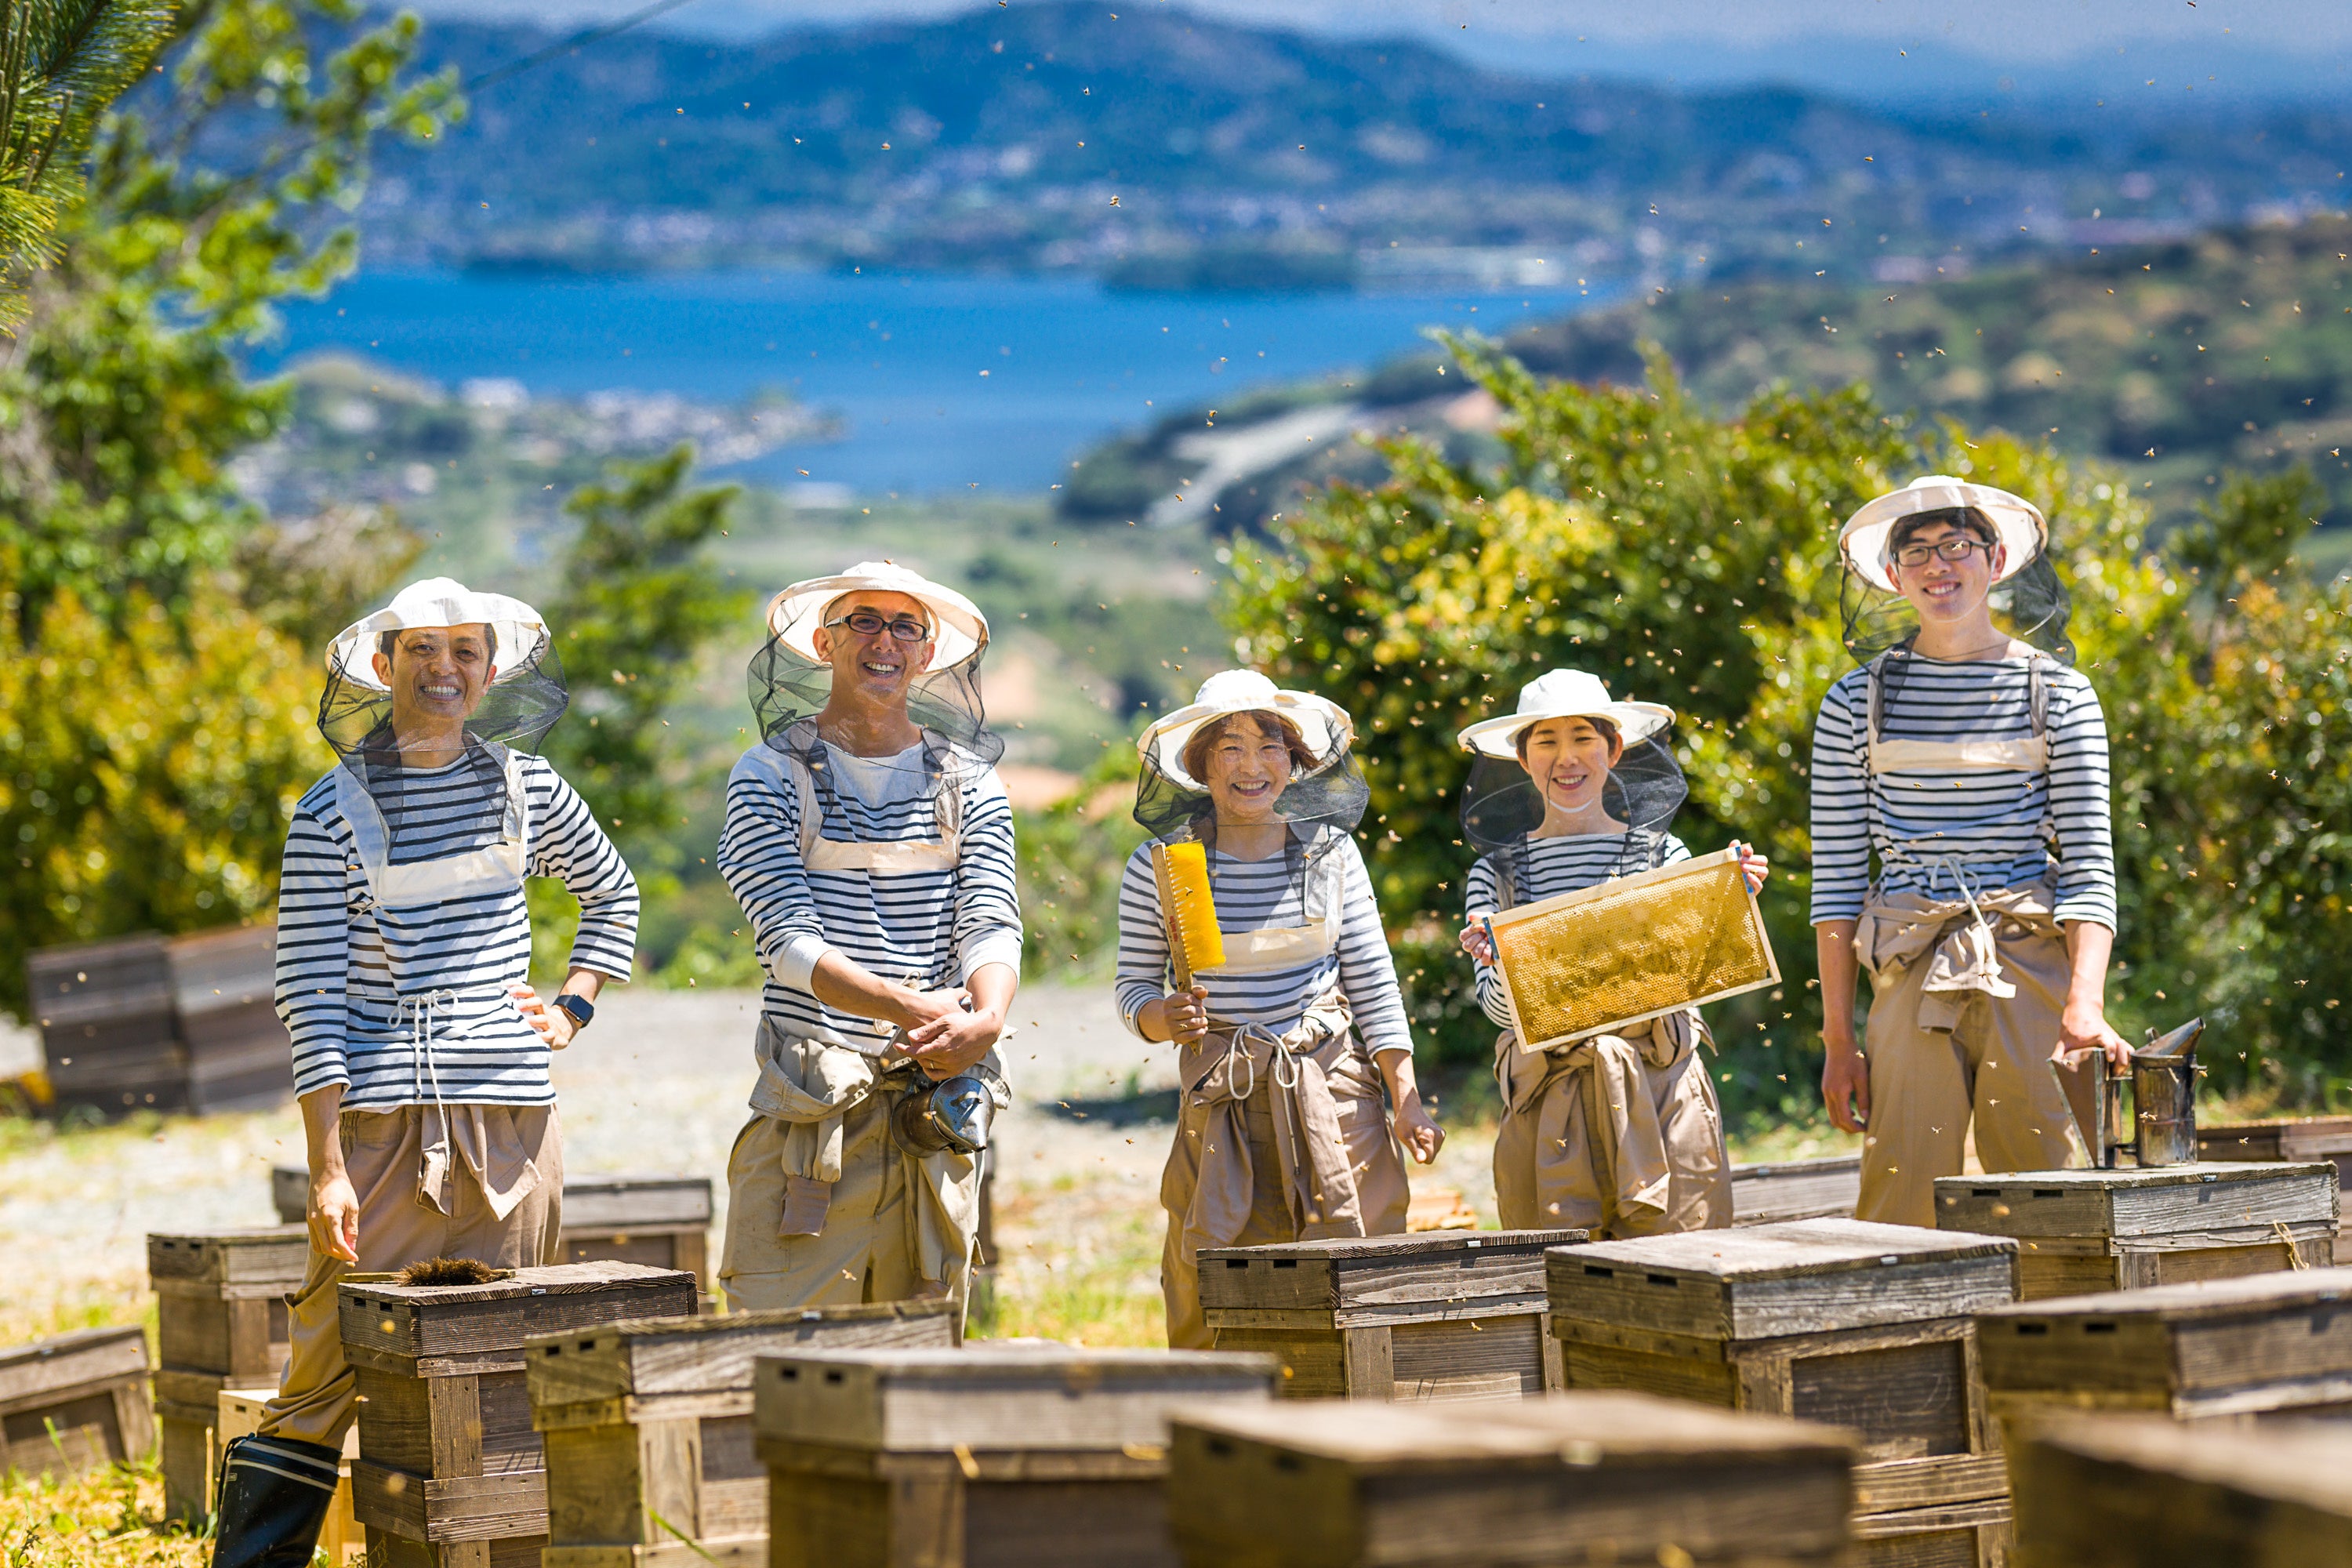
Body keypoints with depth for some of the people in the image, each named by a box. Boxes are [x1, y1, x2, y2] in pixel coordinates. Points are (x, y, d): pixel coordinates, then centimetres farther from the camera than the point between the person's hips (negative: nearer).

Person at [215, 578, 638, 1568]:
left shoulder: (524, 788, 11)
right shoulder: (331, 816, 0)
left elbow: (611, 895, 30)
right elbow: (310, 1000, -4)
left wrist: (573, 1007, 15)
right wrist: (327, 1169, -10)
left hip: (514, 1123, 4)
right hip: (384, 1124, -4)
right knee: (325, 1381, -8)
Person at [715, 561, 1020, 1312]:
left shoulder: (971, 783, 13)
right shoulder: (771, 777, 3)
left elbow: (991, 924, 1)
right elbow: (791, 941, -9)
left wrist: (986, 1018, -22)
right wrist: (908, 1008, -25)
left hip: (940, 1104, 3)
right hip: (812, 1107, -3)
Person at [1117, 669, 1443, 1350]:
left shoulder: (1331, 852, 5)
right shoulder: (1157, 867, -1)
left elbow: (1373, 985, 8)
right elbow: (1133, 988, 6)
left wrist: (1406, 1100, 2)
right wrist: (1164, 1019, -17)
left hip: (1336, 1092, 1)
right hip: (1222, 1105, -1)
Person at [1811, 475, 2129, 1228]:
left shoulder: (2059, 695, 7)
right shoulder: (1856, 704, 8)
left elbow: (2088, 864, 1)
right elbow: (1836, 876, 8)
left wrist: (2085, 1002, -14)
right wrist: (1838, 1038, 3)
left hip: (2033, 965, 0)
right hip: (1912, 973, 0)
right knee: (1899, 1207, -7)